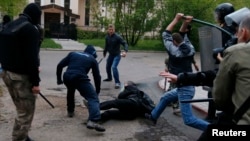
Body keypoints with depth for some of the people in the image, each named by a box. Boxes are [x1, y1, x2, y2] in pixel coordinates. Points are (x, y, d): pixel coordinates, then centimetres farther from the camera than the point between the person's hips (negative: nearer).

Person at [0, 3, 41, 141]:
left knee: (21, 110, 20)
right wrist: (35, 81, -16)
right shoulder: (30, 29, -14)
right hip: (21, 76, -9)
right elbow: (31, 57, -20)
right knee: (26, 112, 0)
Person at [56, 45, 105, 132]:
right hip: (80, 78, -4)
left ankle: (70, 111, 46)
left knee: (70, 91, 38)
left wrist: (59, 79, 34)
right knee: (93, 98, -5)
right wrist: (97, 91, 32)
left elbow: (59, 65, 22)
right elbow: (97, 76, 21)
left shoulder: (73, 54, 28)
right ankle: (93, 121, -28)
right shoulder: (92, 59, 22)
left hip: (67, 77, 4)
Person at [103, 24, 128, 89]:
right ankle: (109, 78, 45)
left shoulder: (117, 37, -21)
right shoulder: (107, 37, -2)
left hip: (117, 55, -6)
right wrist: (104, 53, 21)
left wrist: (125, 51, -41)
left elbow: (125, 44, -24)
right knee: (108, 67, 17)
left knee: (114, 67, -23)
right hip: (110, 54, 7)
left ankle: (117, 82, -16)